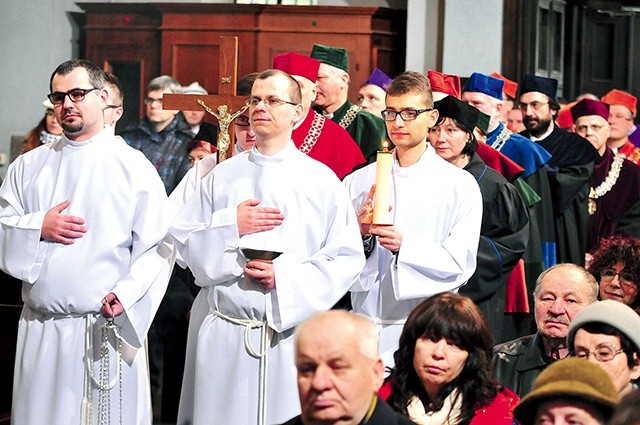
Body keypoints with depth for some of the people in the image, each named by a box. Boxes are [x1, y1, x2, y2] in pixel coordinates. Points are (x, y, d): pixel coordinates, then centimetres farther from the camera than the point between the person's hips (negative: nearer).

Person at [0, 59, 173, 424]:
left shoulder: (135, 167, 1)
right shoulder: (30, 166, 12)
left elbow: (157, 248, -4)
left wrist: (127, 293, -19)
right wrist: (37, 227, -8)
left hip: (108, 328, -3)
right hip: (40, 330, 3)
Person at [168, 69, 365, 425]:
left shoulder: (321, 180, 3)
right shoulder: (222, 176, 11)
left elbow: (347, 259, -3)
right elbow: (185, 244, 7)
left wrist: (286, 277, -13)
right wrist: (230, 225, -9)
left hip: (292, 336, -2)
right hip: (223, 337, 2)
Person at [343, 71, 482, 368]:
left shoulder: (460, 185, 3)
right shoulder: (358, 182, 12)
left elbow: (460, 264, -5)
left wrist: (405, 245, -18)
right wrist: (361, 233, -11)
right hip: (365, 327, 2)